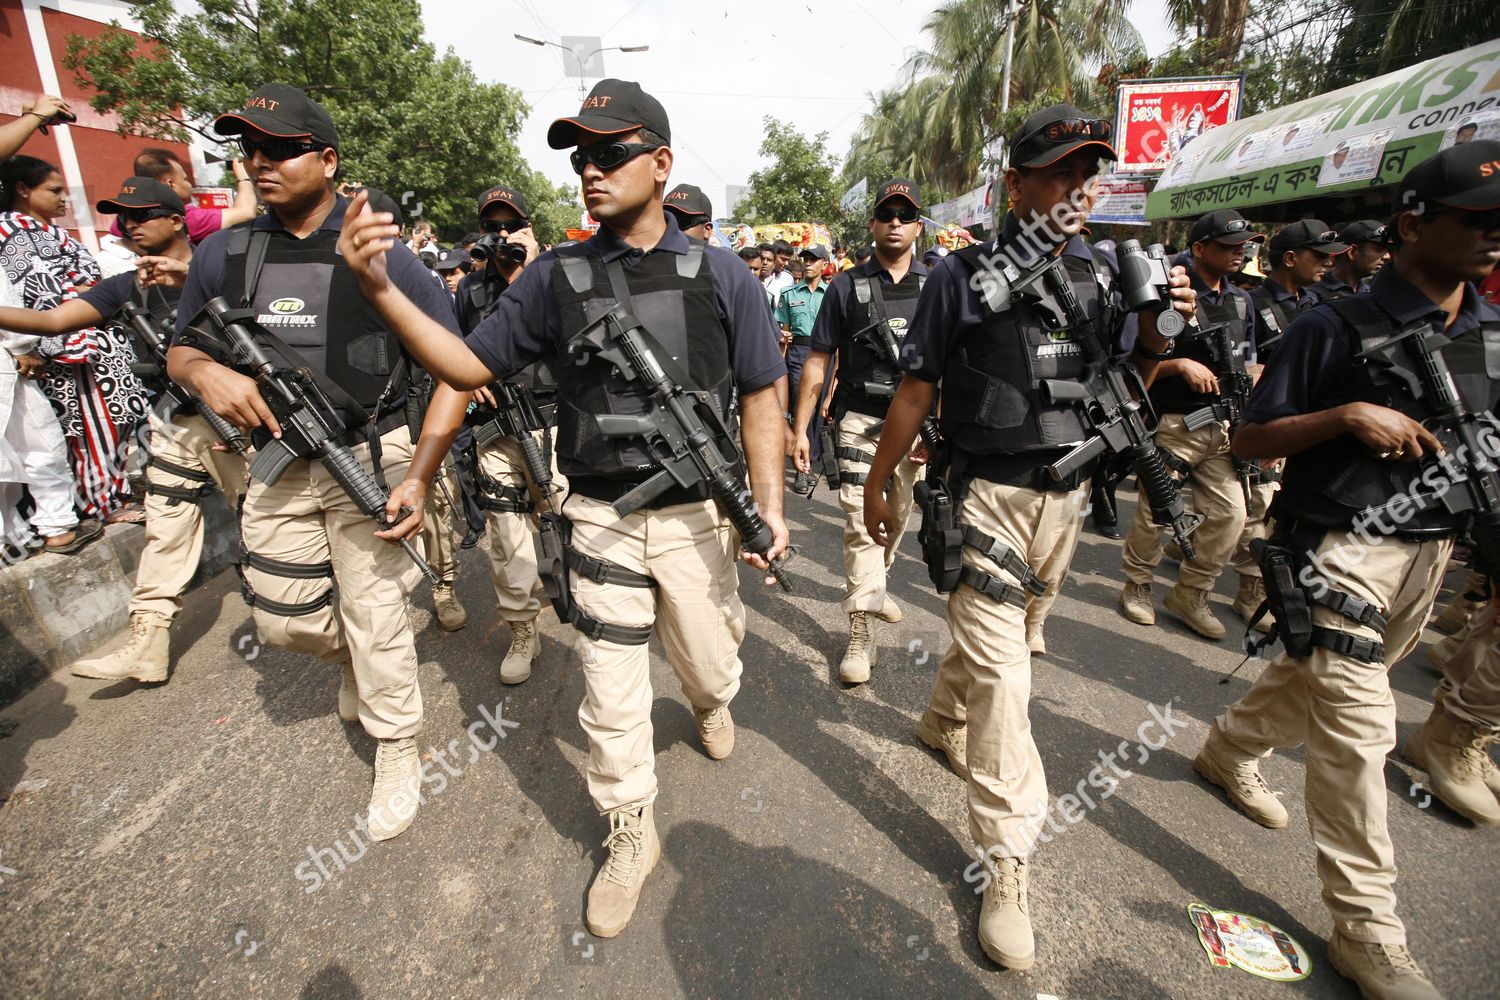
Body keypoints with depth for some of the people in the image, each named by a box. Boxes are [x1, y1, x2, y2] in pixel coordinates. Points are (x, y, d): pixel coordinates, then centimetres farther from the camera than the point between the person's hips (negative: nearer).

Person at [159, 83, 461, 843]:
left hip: (369, 461, -4)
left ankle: (398, 755, 21)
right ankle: (358, 661, 46)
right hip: (277, 466, 5)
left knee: (375, 620, 1)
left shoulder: (379, 252, -8)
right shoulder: (224, 253, 4)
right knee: (284, 619, 13)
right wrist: (205, 372, -12)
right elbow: (179, 349, 13)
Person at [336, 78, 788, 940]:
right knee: (611, 697, 7)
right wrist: (381, 288, -10)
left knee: (711, 663, 18)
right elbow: (472, 363, 4)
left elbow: (761, 393, -1)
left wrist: (769, 504, -9)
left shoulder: (720, 273, -3)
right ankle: (631, 837, 32)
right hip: (602, 518, 1)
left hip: (698, 514, 0)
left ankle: (711, 703, 57)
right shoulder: (558, 276, -1)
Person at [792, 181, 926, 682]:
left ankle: (873, 585, 43)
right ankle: (861, 633, -3)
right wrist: (800, 429, -4)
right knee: (860, 521, -10)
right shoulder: (847, 286, 0)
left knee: (896, 517, 17)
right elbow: (817, 361, 0)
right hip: (860, 420, -3)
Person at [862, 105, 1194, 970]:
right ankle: (1009, 863, 8)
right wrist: (878, 486, 0)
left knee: (1008, 633, 22)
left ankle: (942, 720, 50)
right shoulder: (965, 276, -7)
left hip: (1066, 495, 6)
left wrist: (1157, 336, -7)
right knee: (1001, 673, -6)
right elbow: (917, 389, -4)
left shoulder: (1102, 273, 7)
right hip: (988, 495, -5)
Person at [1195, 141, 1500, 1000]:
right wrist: (1347, 416, -23)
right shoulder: (1337, 329, -10)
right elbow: (1249, 441, -10)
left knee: (1314, 682, 21)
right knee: (1358, 730, -3)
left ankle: (1231, 748, 48)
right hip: (1342, 554, -6)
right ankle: (1368, 929, 10)